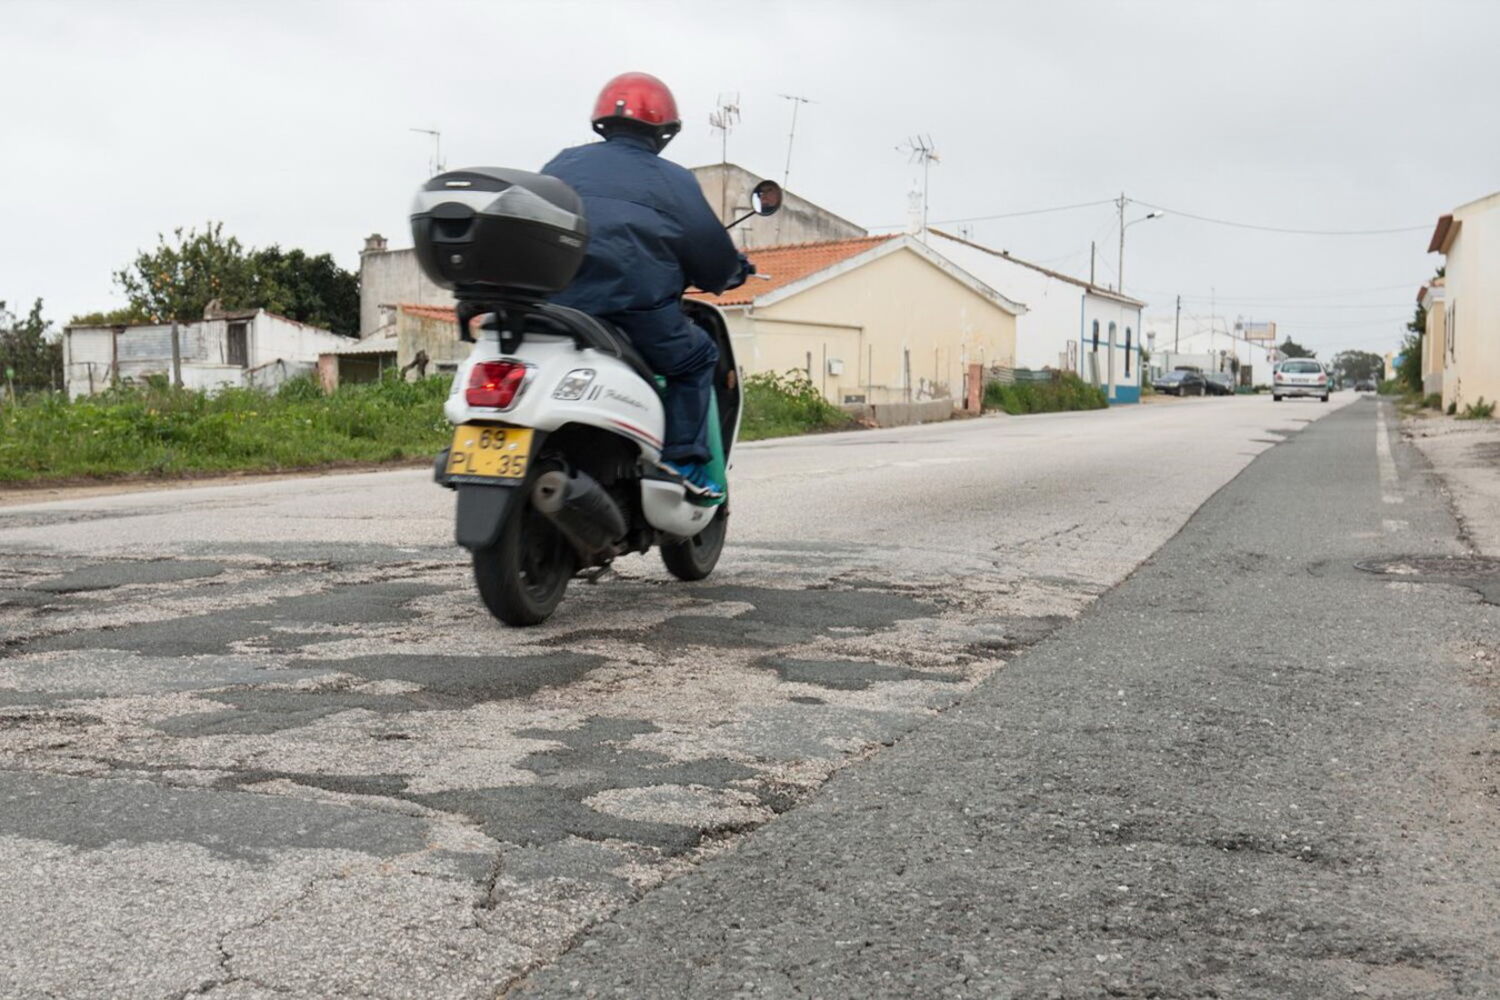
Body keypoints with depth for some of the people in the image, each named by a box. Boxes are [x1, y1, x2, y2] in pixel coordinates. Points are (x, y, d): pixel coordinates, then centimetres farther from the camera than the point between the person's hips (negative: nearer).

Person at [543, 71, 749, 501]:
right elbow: (712, 252, 8)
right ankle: (682, 458, 3)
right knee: (697, 355, 16)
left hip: (553, 305, 5)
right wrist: (733, 272, 30)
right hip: (636, 310, -5)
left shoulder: (562, 165, 20)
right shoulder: (671, 180, 6)